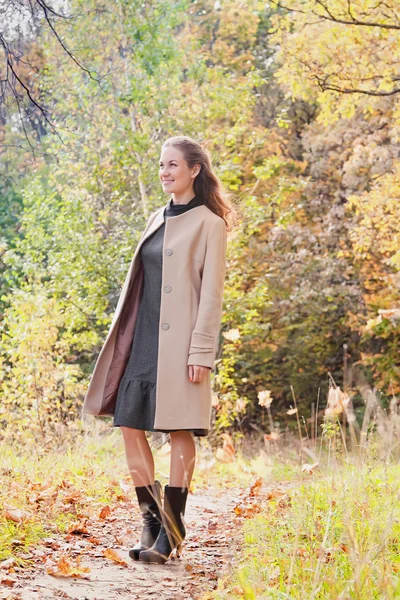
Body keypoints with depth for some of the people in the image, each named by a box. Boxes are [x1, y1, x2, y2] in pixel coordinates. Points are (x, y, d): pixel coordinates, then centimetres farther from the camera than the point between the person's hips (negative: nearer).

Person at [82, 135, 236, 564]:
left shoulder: (209, 224, -4)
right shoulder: (157, 219, 16)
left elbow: (212, 293, -9)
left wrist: (201, 352, -15)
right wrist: (124, 336, 14)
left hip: (180, 343, -7)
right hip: (144, 339, 7)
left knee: (180, 432, -2)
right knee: (130, 425, 1)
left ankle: (172, 532, 5)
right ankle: (152, 521, 12)